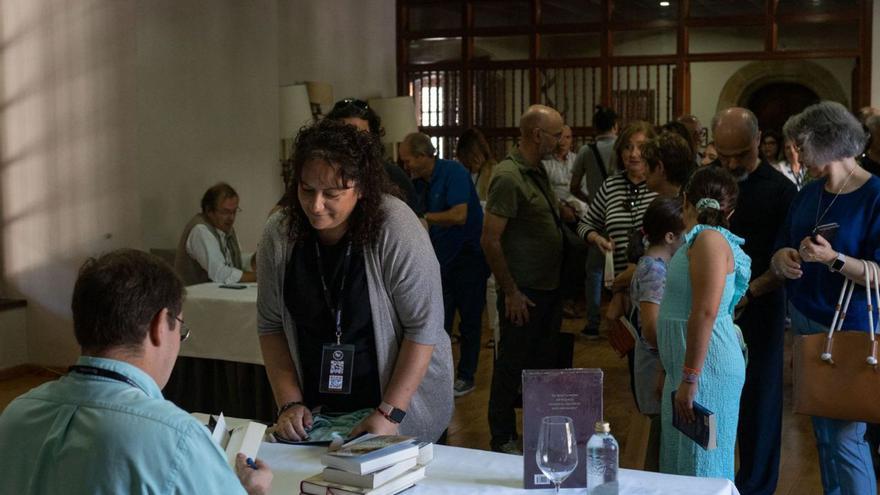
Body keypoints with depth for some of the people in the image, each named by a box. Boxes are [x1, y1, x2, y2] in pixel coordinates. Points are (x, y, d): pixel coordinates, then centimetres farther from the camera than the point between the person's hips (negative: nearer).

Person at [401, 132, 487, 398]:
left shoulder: (453, 172, -16)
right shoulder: (420, 183, 5)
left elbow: (459, 216, -26)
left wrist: (423, 217, -19)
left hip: (469, 255, -6)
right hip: (442, 257, 6)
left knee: (469, 321, 6)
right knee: (438, 323, 6)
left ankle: (466, 377, 16)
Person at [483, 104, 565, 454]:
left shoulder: (538, 171, 10)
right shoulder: (508, 177, -18)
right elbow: (490, 240, -20)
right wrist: (511, 292, -19)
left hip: (548, 289, 9)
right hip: (524, 293, -9)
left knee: (542, 362, 18)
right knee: (512, 365, 3)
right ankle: (503, 440, 16)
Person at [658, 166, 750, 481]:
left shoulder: (709, 240, -15)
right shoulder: (699, 241, 15)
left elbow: (706, 312, -24)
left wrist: (690, 378, -25)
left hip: (706, 367, -9)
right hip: (685, 365, 9)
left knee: (700, 467, -2)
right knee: (679, 462, 16)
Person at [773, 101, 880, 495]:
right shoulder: (809, 193, 9)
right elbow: (781, 249, 13)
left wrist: (834, 259, -29)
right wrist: (783, 259, -9)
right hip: (804, 321, 7)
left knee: (846, 437, -4)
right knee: (822, 430, 14)